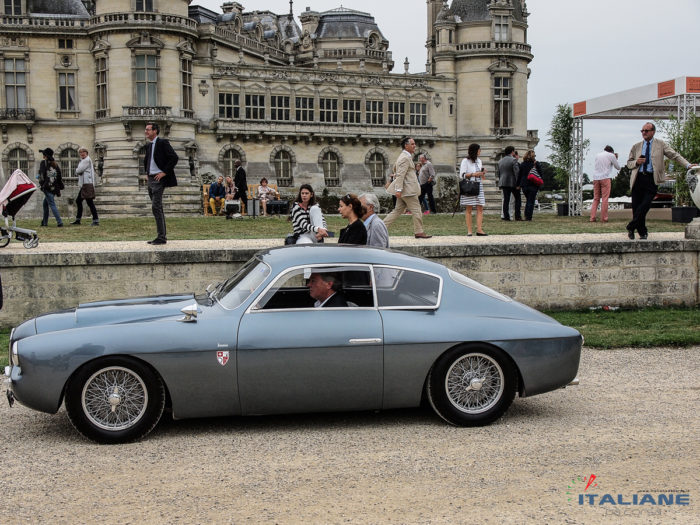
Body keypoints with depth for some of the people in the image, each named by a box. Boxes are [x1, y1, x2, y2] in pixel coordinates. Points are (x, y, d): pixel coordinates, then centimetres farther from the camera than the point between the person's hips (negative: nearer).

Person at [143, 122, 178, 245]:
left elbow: (174, 158, -17)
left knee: (156, 207, -14)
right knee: (158, 208, 10)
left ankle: (161, 237, -11)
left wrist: (164, 172, -17)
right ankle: (162, 235, 15)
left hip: (159, 179, -9)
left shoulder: (163, 143, -8)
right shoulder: (149, 146, 17)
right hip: (150, 179, 9)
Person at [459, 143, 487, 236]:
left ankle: (479, 229, -7)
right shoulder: (465, 161, -2)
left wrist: (483, 173, 2)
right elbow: (462, 174, -9)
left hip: (479, 186, 6)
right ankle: (469, 230, 0)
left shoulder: (479, 160, 17)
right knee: (469, 209, -2)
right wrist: (473, 174, -16)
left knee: (480, 208, -4)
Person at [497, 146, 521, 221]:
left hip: (504, 183, 5)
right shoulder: (513, 160, -10)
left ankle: (506, 216, -1)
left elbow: (499, 173, 15)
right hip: (513, 183, -5)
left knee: (506, 200, 4)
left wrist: (501, 183, 20)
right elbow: (516, 173, -15)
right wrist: (518, 184, -12)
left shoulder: (500, 161, 11)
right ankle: (517, 216, 2)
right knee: (517, 199, 6)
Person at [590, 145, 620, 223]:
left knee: (596, 198, 6)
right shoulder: (611, 155, 4)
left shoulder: (597, 155, 18)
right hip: (605, 178, -4)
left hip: (596, 178, 4)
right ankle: (604, 218, -5)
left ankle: (592, 217, -3)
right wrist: (615, 159, 27)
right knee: (605, 198, -3)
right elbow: (618, 168, 11)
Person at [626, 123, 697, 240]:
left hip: (652, 179, -2)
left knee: (645, 205, -14)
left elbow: (674, 156, 4)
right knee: (636, 207, 0)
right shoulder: (636, 147, 15)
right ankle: (642, 232, 13)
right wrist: (636, 162, -5)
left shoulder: (660, 144, 9)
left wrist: (688, 165, -7)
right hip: (638, 179, 3)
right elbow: (629, 163, 18)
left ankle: (631, 228, -1)